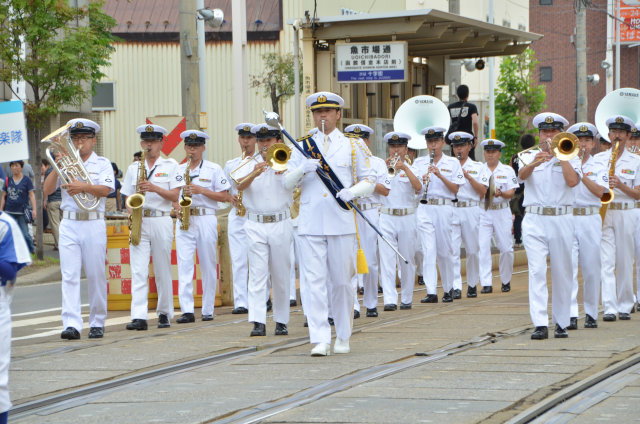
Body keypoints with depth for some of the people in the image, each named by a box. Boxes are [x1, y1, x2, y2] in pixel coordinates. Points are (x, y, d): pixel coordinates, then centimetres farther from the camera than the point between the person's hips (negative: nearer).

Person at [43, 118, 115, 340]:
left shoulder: (102, 163, 7)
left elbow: (105, 190, -10)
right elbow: (47, 189, 5)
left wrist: (83, 186, -25)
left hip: (94, 224, -2)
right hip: (69, 224, 2)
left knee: (96, 275, 3)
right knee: (69, 275, -8)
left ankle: (97, 323, 14)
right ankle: (72, 324, -13)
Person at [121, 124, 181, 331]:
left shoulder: (170, 165, 6)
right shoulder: (134, 167, 14)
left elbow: (175, 196, -2)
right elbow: (128, 198, 15)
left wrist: (154, 188, -15)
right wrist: (131, 211, -6)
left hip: (161, 222, -2)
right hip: (139, 222, 2)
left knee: (162, 271, 5)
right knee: (138, 271, -9)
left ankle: (165, 314, 16)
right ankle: (139, 317, -16)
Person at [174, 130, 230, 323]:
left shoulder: (214, 169, 4)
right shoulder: (178, 170, 15)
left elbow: (225, 196, -1)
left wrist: (202, 190, -11)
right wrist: (177, 208, -2)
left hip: (206, 219, -2)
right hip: (184, 220, 2)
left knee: (208, 266, 2)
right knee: (184, 264, -9)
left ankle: (208, 310, 9)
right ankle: (187, 311, -13)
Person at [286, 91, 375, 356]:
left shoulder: (352, 147, 10)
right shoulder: (303, 147, 12)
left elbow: (369, 180, 9)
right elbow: (288, 182, 7)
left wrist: (352, 192, -10)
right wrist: (303, 169, -13)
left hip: (342, 223, 0)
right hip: (310, 224, 0)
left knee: (341, 282, 5)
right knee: (314, 282, -8)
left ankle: (343, 337, 18)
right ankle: (320, 339, -10)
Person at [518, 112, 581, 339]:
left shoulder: (569, 159, 9)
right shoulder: (529, 157, 11)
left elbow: (572, 181, -11)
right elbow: (521, 175, -12)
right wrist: (535, 162, -32)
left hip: (561, 220, 0)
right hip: (534, 220, 0)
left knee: (562, 274, 5)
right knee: (537, 271, -12)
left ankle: (561, 323, 16)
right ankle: (540, 324, -17)